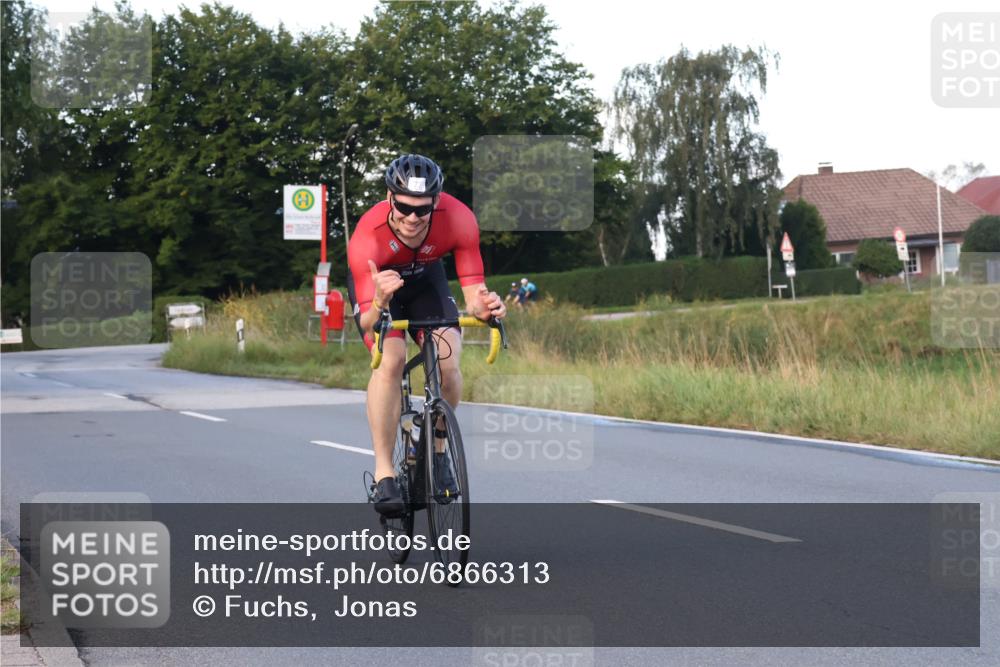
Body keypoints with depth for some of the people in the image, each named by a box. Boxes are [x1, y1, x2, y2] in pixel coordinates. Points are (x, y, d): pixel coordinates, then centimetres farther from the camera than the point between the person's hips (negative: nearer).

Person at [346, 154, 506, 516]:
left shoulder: (459, 219, -33)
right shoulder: (367, 237, -38)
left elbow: (472, 293, -30)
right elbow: (368, 326, -39)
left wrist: (482, 306, -53)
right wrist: (380, 303, -61)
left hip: (425, 277, 2)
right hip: (377, 281, -2)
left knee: (448, 364, -19)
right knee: (390, 359, -27)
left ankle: (437, 449, 9)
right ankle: (384, 474, -18)